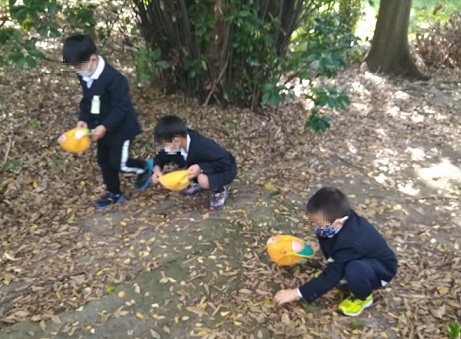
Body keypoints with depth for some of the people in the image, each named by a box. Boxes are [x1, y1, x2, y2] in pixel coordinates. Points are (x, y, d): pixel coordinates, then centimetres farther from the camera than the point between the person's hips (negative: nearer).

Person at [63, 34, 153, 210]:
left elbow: (121, 107, -25)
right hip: (102, 128, 9)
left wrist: (105, 126, -28)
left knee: (118, 163, -6)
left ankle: (145, 167, 22)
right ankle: (114, 193, 33)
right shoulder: (84, 77, -2)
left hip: (121, 128, -8)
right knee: (104, 161, 15)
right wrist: (83, 119, -5)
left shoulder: (113, 78, -28)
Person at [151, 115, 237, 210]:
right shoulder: (180, 143, -16)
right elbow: (162, 156, -1)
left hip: (225, 169, -7)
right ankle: (197, 183, 14)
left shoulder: (203, 146, -37)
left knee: (204, 180, -37)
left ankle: (220, 191, -4)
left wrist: (201, 168, -40)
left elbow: (225, 163, -34)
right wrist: (157, 169, -21)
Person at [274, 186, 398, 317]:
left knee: (354, 271, -40)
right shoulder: (343, 216, -18)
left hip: (381, 269, -8)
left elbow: (331, 278, -33)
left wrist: (296, 293, -30)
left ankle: (363, 297, -6)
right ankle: (343, 274, 11)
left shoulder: (349, 243, -39)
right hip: (359, 258, 8)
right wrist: (319, 245, -11)